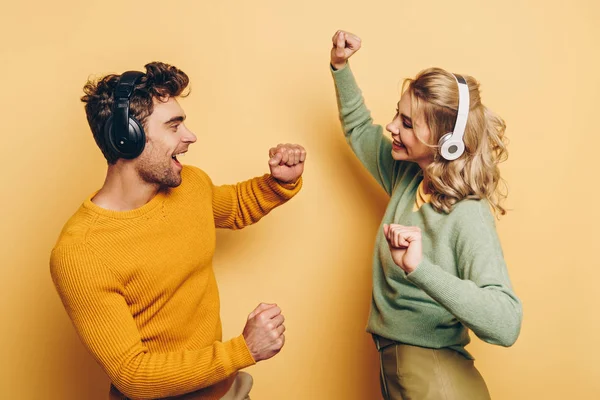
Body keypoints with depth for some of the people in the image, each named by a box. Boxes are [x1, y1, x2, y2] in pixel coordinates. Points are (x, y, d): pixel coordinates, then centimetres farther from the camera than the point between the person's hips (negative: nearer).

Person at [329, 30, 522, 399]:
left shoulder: (468, 217, -23)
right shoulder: (407, 176, -1)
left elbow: (506, 324, -35)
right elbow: (359, 130, 17)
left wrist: (420, 269, -45)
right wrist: (341, 67, 6)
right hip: (389, 359, 8)